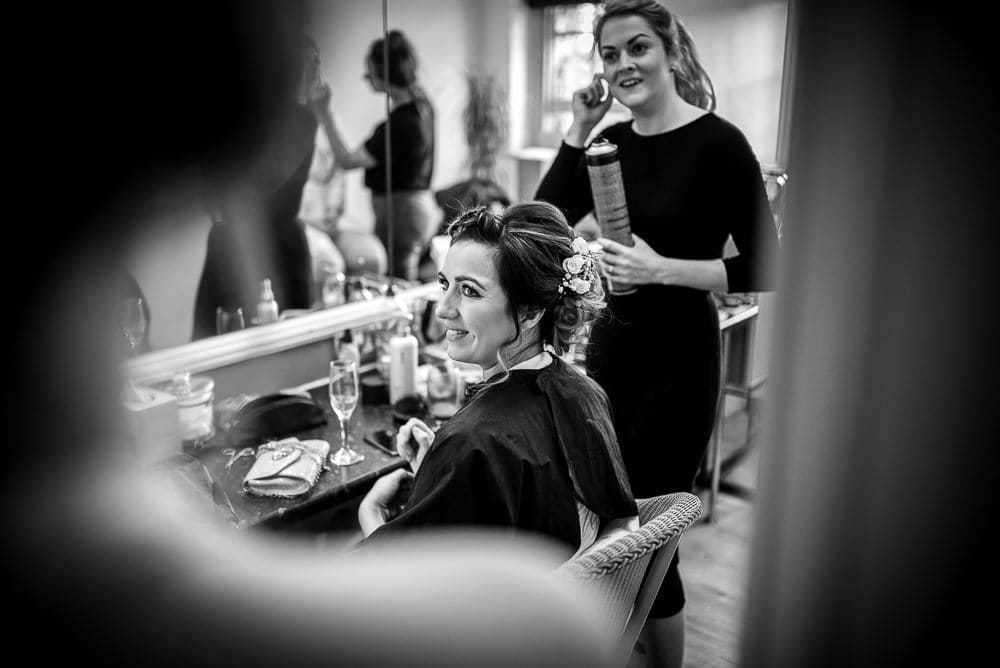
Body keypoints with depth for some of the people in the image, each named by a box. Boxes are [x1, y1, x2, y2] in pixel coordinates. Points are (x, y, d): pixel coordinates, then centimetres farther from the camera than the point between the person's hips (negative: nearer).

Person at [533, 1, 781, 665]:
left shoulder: (719, 143, -11)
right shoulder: (612, 141, 7)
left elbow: (765, 268, -11)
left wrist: (664, 269, -21)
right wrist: (578, 130, -5)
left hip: (678, 357, -6)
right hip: (610, 343, 6)